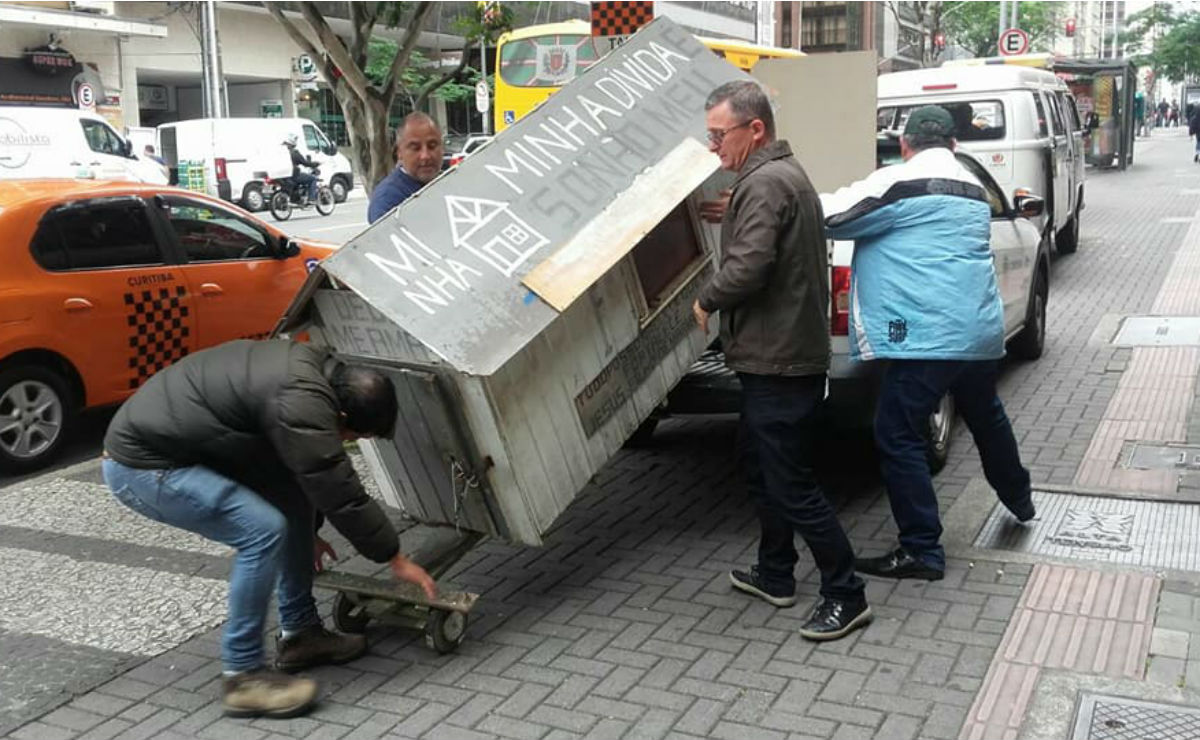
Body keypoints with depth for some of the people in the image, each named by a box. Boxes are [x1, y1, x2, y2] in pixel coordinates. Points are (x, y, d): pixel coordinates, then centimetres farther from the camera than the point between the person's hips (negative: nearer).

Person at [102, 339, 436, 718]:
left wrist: (307, 531, 30)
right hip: (141, 464, -10)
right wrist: (397, 559, -9)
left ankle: (299, 633, 19)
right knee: (264, 530, -20)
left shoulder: (312, 368, 4)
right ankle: (243, 676, -8)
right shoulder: (300, 403, -27)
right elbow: (341, 494, -21)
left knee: (294, 502, 9)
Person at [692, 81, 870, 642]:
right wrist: (733, 216, 19)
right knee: (762, 468, 21)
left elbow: (748, 267, -28)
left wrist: (706, 300, -11)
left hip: (779, 362, -11)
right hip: (779, 356, 11)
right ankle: (774, 575, 34)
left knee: (791, 484, -4)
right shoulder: (785, 173, 14)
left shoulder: (765, 184, -19)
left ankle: (846, 597, 7)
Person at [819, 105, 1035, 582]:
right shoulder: (972, 187, 17)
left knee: (897, 436, -2)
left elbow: (832, 216, -13)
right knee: (986, 415, 29)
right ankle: (1018, 499, 51)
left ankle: (921, 551, 0)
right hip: (982, 329, 9)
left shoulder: (902, 182, -10)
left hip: (930, 336, -9)